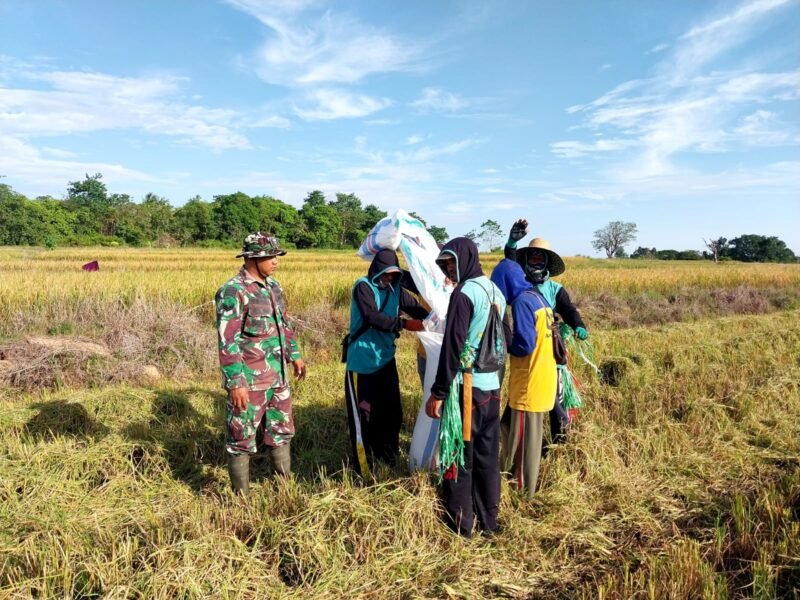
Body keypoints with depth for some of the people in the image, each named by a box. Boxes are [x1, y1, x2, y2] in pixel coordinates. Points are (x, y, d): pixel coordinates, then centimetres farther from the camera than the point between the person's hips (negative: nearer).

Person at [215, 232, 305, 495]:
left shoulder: (273, 286, 9)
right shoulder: (233, 292, -16)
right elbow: (227, 342, -20)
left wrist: (294, 355, 21)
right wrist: (236, 382, -23)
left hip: (278, 378, 8)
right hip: (249, 382, -8)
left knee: (281, 432, 19)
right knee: (242, 439, 6)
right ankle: (242, 497, 21)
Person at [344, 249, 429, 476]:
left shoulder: (396, 289, 7)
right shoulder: (363, 287, -12)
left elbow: (416, 308, 5)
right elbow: (373, 317, -24)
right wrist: (404, 324, -30)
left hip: (386, 359, 7)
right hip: (362, 362, -6)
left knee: (391, 411, 15)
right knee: (363, 413, 1)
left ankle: (387, 454, 34)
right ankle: (363, 466, 13)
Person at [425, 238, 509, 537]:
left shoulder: (463, 294, -15)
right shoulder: (495, 291, 10)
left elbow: (452, 347, -18)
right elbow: (505, 339, 16)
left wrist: (438, 392, -14)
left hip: (466, 387, -8)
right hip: (492, 387, 8)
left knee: (460, 456, 4)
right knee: (488, 455, 16)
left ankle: (460, 524, 15)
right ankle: (488, 519, 27)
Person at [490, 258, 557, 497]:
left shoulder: (522, 301, -18)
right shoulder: (537, 297, 10)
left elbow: (525, 345, -24)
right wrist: (509, 342, 6)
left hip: (529, 384, -9)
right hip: (541, 379, 9)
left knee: (524, 437, 6)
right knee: (509, 426, 21)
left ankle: (523, 489, 20)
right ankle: (511, 474, 35)